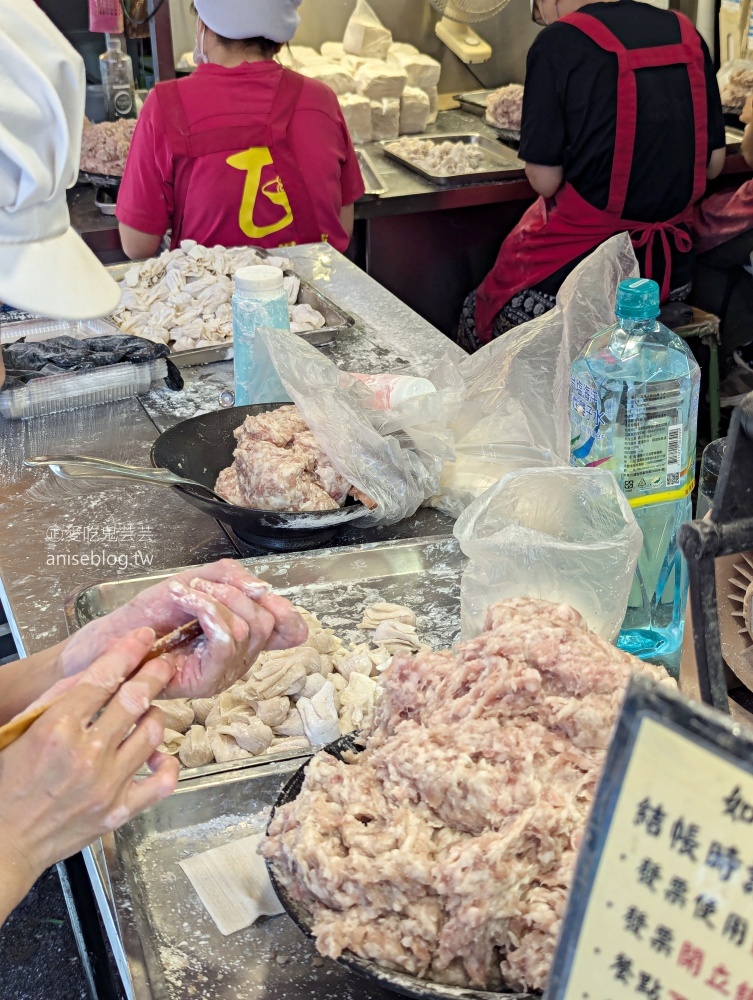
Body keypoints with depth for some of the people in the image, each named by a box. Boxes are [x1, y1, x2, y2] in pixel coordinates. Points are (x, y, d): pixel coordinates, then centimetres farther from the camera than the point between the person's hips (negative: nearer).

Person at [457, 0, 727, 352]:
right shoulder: (685, 33, 4)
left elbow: (544, 179, -12)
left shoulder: (558, 42, -12)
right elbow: (713, 163, 8)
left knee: (480, 311, 19)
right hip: (671, 269, 6)